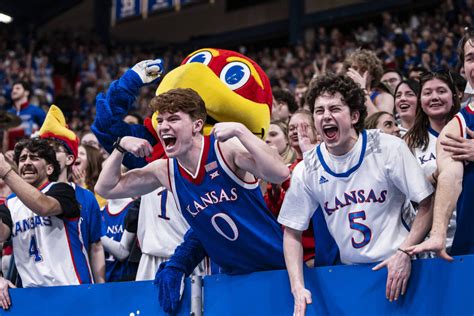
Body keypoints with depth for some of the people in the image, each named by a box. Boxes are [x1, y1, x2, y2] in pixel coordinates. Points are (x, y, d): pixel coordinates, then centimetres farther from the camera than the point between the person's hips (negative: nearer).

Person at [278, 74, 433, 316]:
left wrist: (405, 253, -15)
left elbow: (428, 204, -4)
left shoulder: (388, 148, -6)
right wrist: (298, 288, -6)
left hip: (398, 268, -2)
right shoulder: (306, 171, 0)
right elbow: (292, 233, 6)